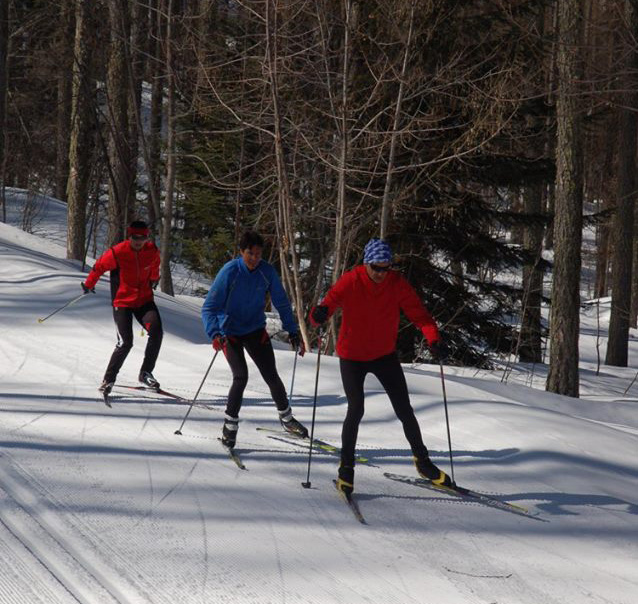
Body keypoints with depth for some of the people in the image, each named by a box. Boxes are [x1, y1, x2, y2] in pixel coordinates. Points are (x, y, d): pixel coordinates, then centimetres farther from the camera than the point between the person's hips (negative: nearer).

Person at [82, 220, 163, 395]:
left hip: (144, 299, 4)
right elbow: (99, 266, -1)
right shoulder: (117, 252, -17)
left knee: (156, 332, -19)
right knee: (125, 342, -14)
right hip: (122, 301, -4)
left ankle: (146, 372, -5)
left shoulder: (152, 251, -5)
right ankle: (109, 379, 2)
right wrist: (89, 284, 14)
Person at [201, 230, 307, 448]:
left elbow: (282, 303, 2)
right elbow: (209, 307, -21)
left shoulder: (267, 272, -11)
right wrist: (215, 334, -35)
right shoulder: (229, 272, -21)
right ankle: (230, 424, -3)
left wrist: (293, 332, -2)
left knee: (271, 376, 5)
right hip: (230, 332, -3)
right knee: (241, 376, -19)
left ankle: (286, 418, 27)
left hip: (256, 330, 3)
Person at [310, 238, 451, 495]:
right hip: (352, 357, -3)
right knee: (356, 410, -11)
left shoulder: (397, 283, -11)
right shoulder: (350, 282, -17)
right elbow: (330, 301, -27)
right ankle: (346, 467, 6)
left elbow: (418, 312, -12)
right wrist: (320, 314, -52)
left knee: (404, 410, 5)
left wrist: (433, 339, -30)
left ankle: (422, 460, 24)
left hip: (385, 355, 3)